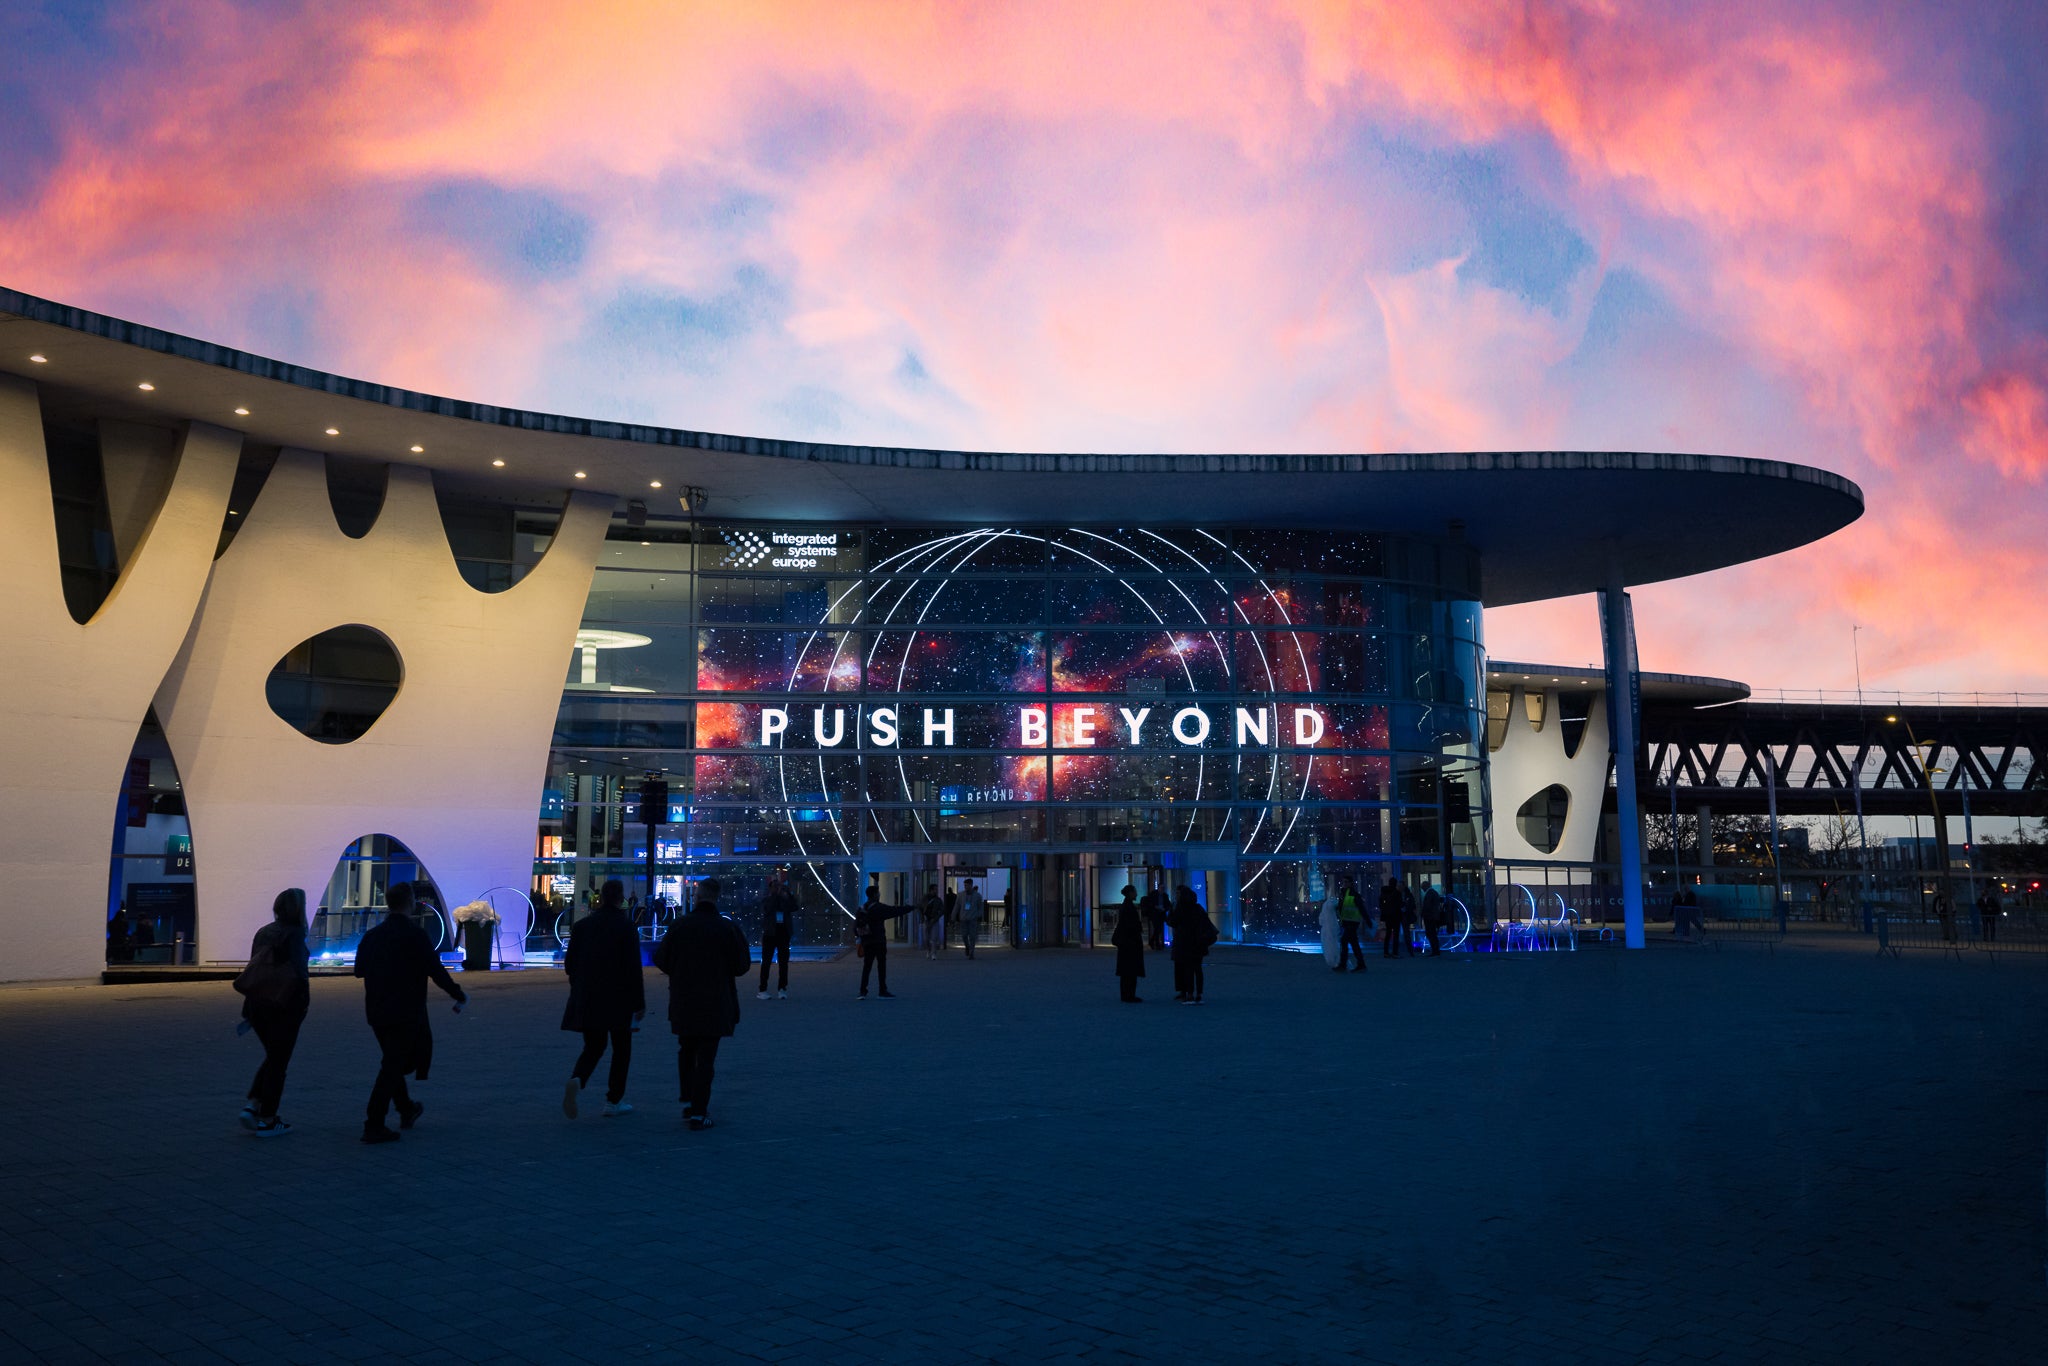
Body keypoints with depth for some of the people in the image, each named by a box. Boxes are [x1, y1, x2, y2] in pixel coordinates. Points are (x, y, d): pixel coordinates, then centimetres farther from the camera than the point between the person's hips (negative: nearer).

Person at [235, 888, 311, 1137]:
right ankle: (267, 1121, 8)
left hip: (257, 1003, 7)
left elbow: (254, 968, 12)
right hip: (284, 1006, -7)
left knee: (272, 1057, 21)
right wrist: (304, 1003, -9)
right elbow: (299, 971, -18)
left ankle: (252, 1106, 8)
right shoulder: (294, 934, -12)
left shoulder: (263, 932, 10)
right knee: (278, 1062, 3)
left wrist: (249, 1012, 16)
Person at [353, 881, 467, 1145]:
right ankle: (373, 1126, -5)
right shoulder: (416, 935, -14)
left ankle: (406, 1110, 39)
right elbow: (437, 972, -15)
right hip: (406, 1013, -6)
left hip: (377, 1012, 6)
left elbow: (359, 970, 13)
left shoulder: (372, 935, 4)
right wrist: (460, 996, -2)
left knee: (393, 1062, 22)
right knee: (392, 1067, -2)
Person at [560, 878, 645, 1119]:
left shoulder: (582, 925, 3)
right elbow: (633, 969, -12)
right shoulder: (626, 927, -10)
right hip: (618, 1000, -4)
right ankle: (614, 1101, 12)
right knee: (621, 1048, 11)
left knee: (593, 1046, 14)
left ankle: (576, 1080, -15)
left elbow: (569, 963, 6)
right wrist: (639, 1003, -6)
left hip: (587, 1000, 4)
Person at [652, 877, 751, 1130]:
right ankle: (698, 1112, 2)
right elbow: (741, 966, -6)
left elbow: (661, 960, 0)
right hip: (715, 1004, -2)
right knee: (706, 1057, 3)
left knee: (686, 1052, 21)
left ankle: (687, 1100, 16)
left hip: (683, 1002, 2)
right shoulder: (727, 928, -11)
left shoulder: (679, 925, -6)